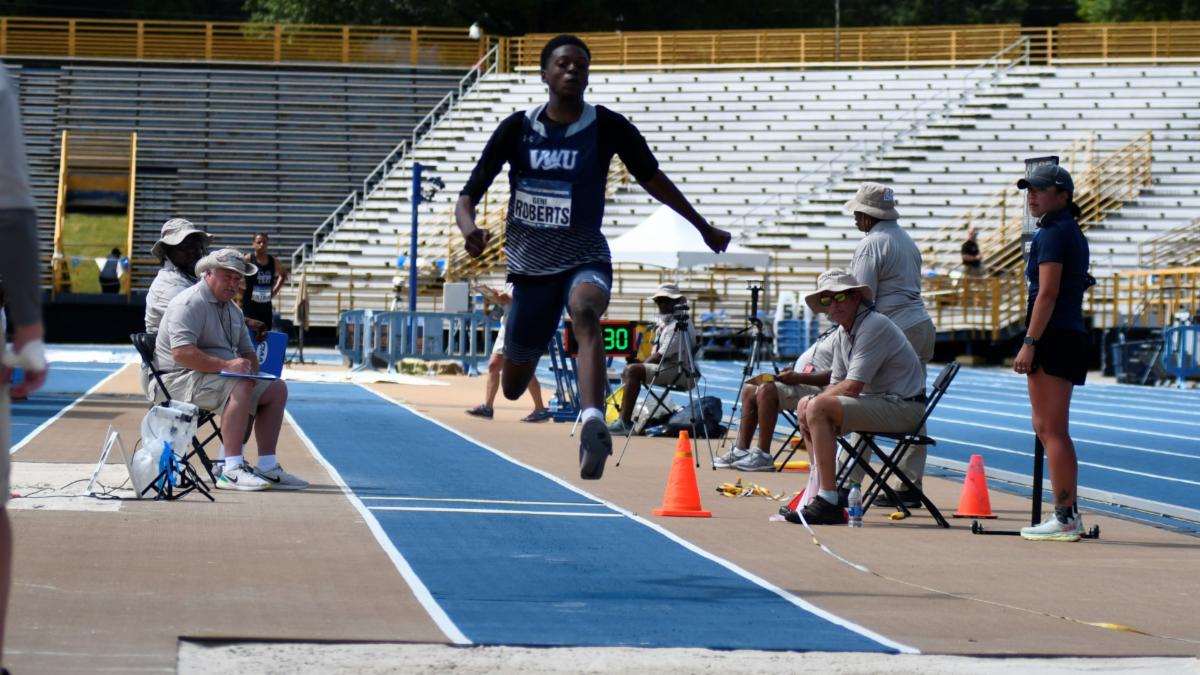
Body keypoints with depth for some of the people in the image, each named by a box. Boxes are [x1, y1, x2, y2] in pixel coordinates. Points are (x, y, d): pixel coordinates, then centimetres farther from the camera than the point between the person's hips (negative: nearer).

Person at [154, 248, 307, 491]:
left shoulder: (232, 309, 18)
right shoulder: (190, 303, -15)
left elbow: (248, 351, 23)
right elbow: (181, 353, -28)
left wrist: (249, 368, -3)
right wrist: (226, 365, -32)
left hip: (221, 377, 10)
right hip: (180, 379, -10)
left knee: (276, 389, 3)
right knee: (239, 387, -34)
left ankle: (267, 468, 2)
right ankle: (232, 471, -38)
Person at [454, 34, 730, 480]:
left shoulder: (608, 127, -3)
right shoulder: (517, 129, -2)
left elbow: (652, 179, 12)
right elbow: (468, 196, -3)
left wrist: (704, 228, 19)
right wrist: (469, 229, -26)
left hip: (585, 258, -2)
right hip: (530, 264, 2)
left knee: (585, 311, -38)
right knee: (513, 385, 10)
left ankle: (593, 425, -57)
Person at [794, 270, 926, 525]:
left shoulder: (874, 326, -18)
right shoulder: (842, 333, 12)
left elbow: (851, 388, -21)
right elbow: (837, 384, 16)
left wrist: (814, 400, -8)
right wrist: (810, 403, -5)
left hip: (902, 406, -10)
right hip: (877, 401, 10)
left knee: (818, 408, -24)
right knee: (805, 407, 13)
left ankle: (828, 502, -26)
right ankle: (818, 491, 11)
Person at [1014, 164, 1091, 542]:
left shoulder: (1052, 233, -11)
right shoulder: (1072, 232, 18)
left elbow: (1047, 293, -18)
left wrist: (1029, 343, -19)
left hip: (1052, 337, -10)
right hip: (1071, 336, 10)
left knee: (1051, 430, -7)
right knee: (1048, 428, 16)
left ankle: (1064, 519, -7)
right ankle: (1069, 512, 19)